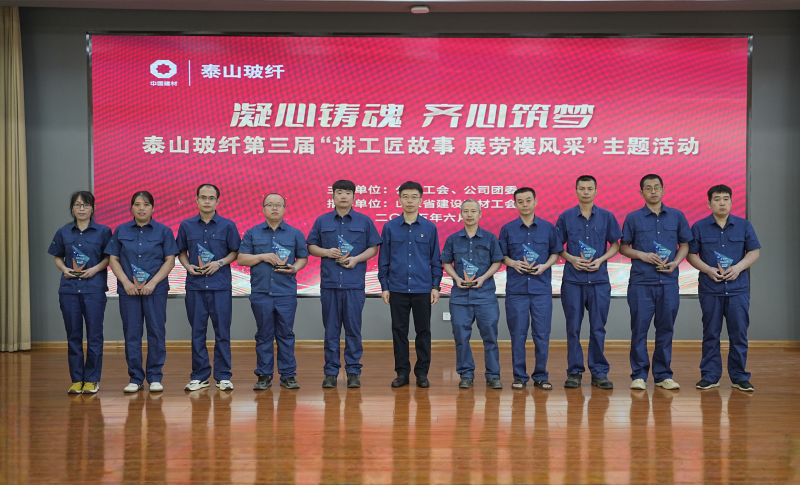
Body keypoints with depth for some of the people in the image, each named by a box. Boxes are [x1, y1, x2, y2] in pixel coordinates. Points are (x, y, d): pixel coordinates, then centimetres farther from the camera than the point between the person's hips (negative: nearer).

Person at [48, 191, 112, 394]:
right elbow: (57, 257, 15)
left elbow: (109, 257, 3)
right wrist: (64, 269, -4)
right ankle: (76, 380, 14)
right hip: (69, 288, 2)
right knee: (73, 335, 6)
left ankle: (92, 380, 9)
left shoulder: (103, 231, 1)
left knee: (94, 334, 0)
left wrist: (96, 269, -12)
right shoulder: (63, 232, 8)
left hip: (94, 288, -2)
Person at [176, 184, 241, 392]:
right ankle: (199, 376, 15)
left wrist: (220, 263, -11)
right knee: (197, 331, 6)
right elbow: (181, 252, 13)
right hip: (195, 285, 2)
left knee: (222, 331, 2)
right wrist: (188, 266, -5)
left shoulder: (228, 225, 1)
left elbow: (235, 252, 4)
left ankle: (223, 376, 10)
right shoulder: (186, 226, 5)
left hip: (221, 285, -1)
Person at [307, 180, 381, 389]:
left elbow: (373, 248, 6)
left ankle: (353, 371, 10)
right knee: (331, 329, 5)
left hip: (354, 283, -1)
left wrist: (357, 258, -11)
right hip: (329, 282, 1)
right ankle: (331, 372, 12)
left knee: (353, 328, 2)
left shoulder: (364, 221, 5)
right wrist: (326, 252, -8)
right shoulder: (322, 221, 8)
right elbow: (311, 246, 11)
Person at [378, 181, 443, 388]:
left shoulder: (430, 228, 1)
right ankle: (402, 372, 15)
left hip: (423, 289, 0)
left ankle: (422, 373, 15)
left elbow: (436, 260, 4)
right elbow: (384, 259, 4)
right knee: (399, 331, 6)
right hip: (398, 289, 0)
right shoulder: (390, 227, 1)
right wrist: (384, 287, 0)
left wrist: (436, 287, -1)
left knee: (423, 331, 6)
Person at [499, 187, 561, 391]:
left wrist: (545, 266, -8)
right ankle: (519, 376, 13)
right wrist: (512, 263, -11)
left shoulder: (548, 228, 5)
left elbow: (555, 253, 10)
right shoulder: (508, 229, 5)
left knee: (542, 334, 2)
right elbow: (502, 255, 9)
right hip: (516, 288, 0)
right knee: (518, 334, 3)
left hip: (542, 288, 0)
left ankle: (541, 376, 13)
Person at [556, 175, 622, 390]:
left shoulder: (606, 217, 4)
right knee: (573, 328, 4)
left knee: (598, 328, 4)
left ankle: (599, 373, 12)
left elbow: (615, 245, 7)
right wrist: (572, 259, -11)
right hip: (572, 280, 0)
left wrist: (600, 260, -9)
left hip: (599, 279, 0)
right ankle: (574, 372, 13)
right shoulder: (566, 217, 3)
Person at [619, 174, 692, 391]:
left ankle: (663, 375, 16)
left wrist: (676, 262, -6)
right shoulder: (633, 218, 3)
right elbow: (623, 247, 7)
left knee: (665, 328, 6)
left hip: (668, 281, 2)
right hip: (641, 281, -1)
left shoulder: (677, 216, 8)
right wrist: (641, 255, -11)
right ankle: (639, 375, 8)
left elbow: (685, 245, 12)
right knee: (639, 328, -1)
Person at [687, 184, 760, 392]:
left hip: (738, 288, 1)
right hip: (710, 289, 0)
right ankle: (710, 376, 13)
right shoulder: (699, 227, 3)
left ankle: (739, 376, 11)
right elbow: (691, 254, 2)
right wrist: (708, 269, -13)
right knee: (711, 334, 5)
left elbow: (754, 252, 5)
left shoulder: (744, 225, 6)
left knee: (739, 333, 1)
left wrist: (739, 267, -11)